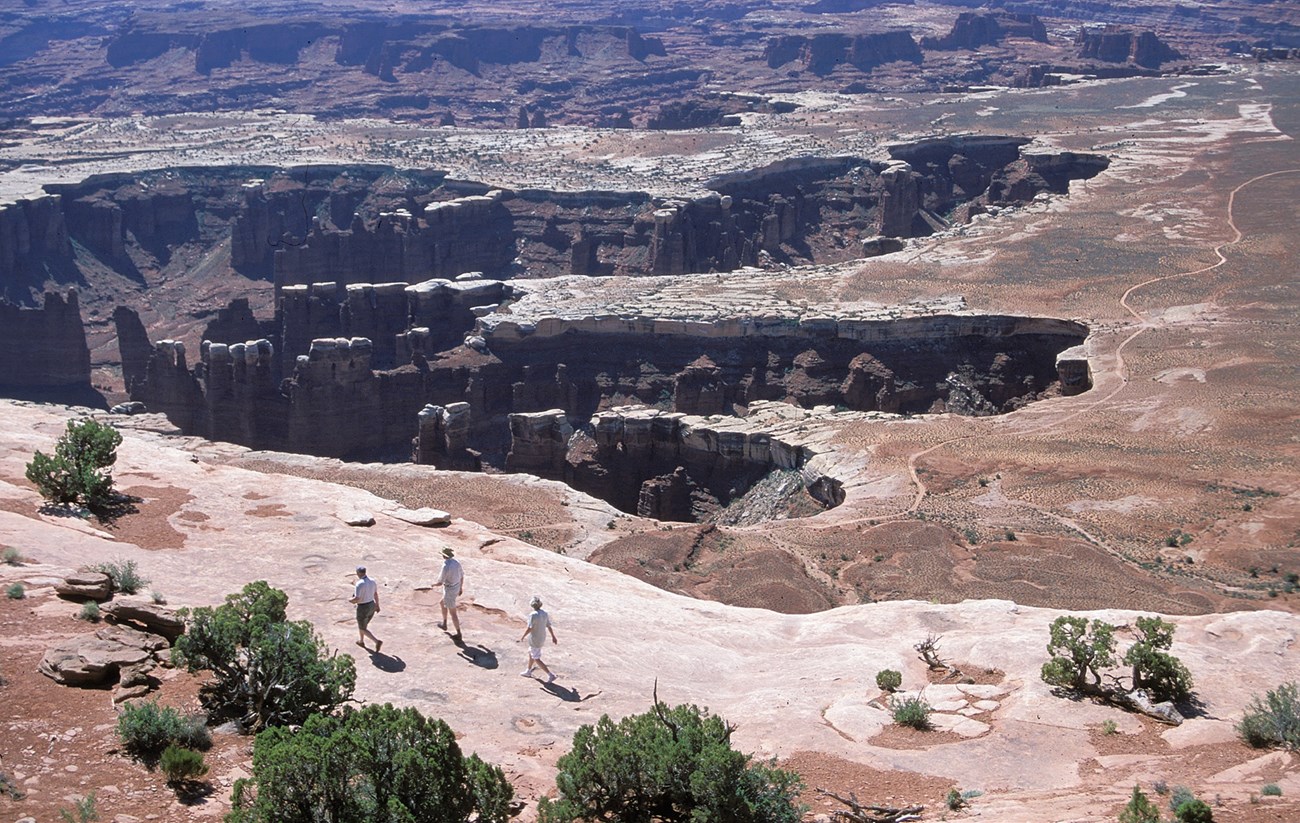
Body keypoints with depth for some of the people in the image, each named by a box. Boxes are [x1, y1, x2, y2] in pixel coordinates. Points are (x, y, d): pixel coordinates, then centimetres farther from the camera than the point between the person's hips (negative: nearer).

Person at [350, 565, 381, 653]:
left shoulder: (359, 584, -27)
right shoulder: (372, 581, -4)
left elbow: (357, 599, -29)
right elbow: (376, 594, 8)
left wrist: (350, 600, -6)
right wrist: (377, 605, 21)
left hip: (363, 609, -7)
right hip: (371, 607, 7)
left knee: (363, 629, 10)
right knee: (363, 624, 31)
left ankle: (377, 641, -6)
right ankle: (361, 641, 47)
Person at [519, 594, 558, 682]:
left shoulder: (533, 615, -26)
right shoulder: (545, 614, -3)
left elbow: (529, 628, -23)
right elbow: (549, 626, 6)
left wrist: (523, 636, -6)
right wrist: (553, 637, 17)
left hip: (534, 641, -8)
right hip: (542, 639, 8)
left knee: (536, 659, 2)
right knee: (531, 654, 27)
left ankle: (550, 675, -4)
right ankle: (528, 671, 42)